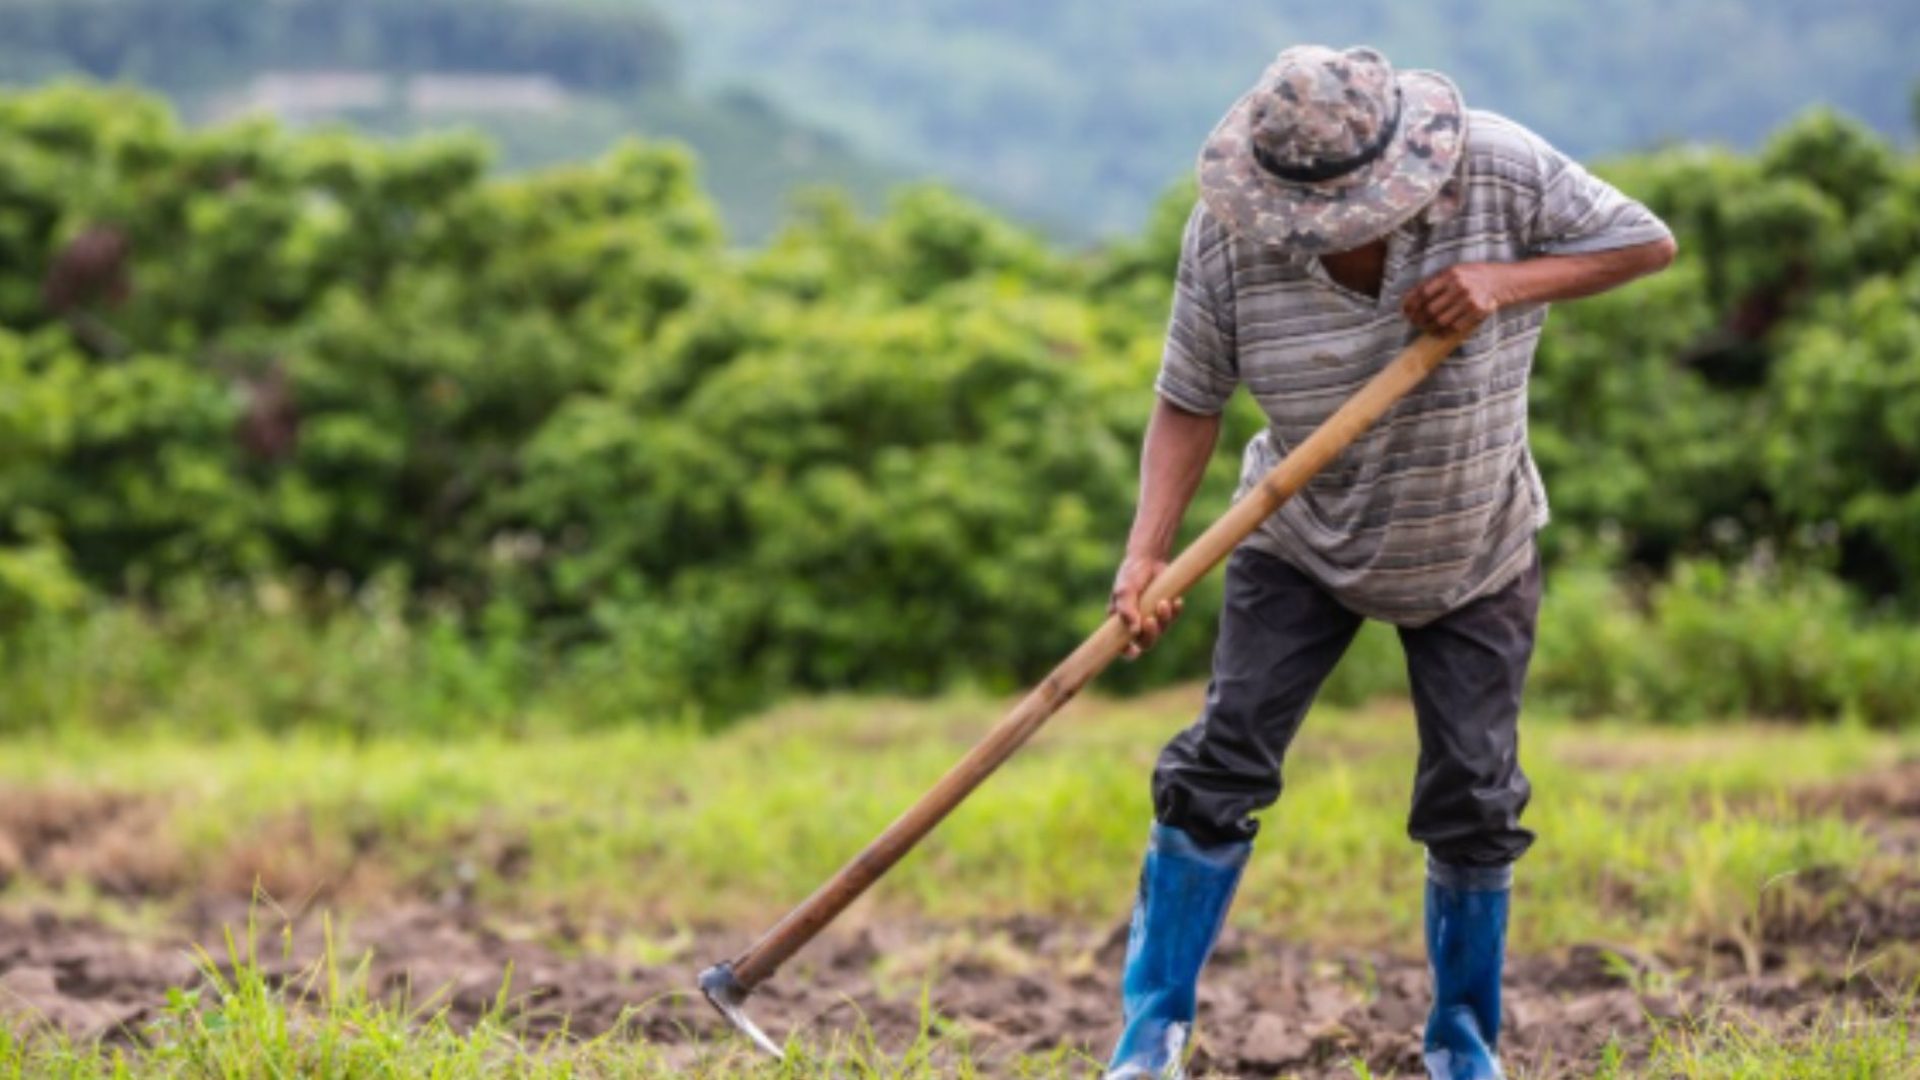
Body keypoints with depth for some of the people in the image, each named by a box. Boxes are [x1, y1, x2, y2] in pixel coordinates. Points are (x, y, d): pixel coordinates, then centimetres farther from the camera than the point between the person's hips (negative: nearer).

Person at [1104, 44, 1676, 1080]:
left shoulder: (1499, 169, -24)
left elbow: (1647, 241, -14)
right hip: (1303, 546, 0)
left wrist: (1509, 281, -30)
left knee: (1472, 799, 1)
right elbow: (1189, 401, -16)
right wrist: (1147, 554, -28)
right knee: (1223, 761, -8)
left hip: (1472, 559, 0)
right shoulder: (1228, 234, -22)